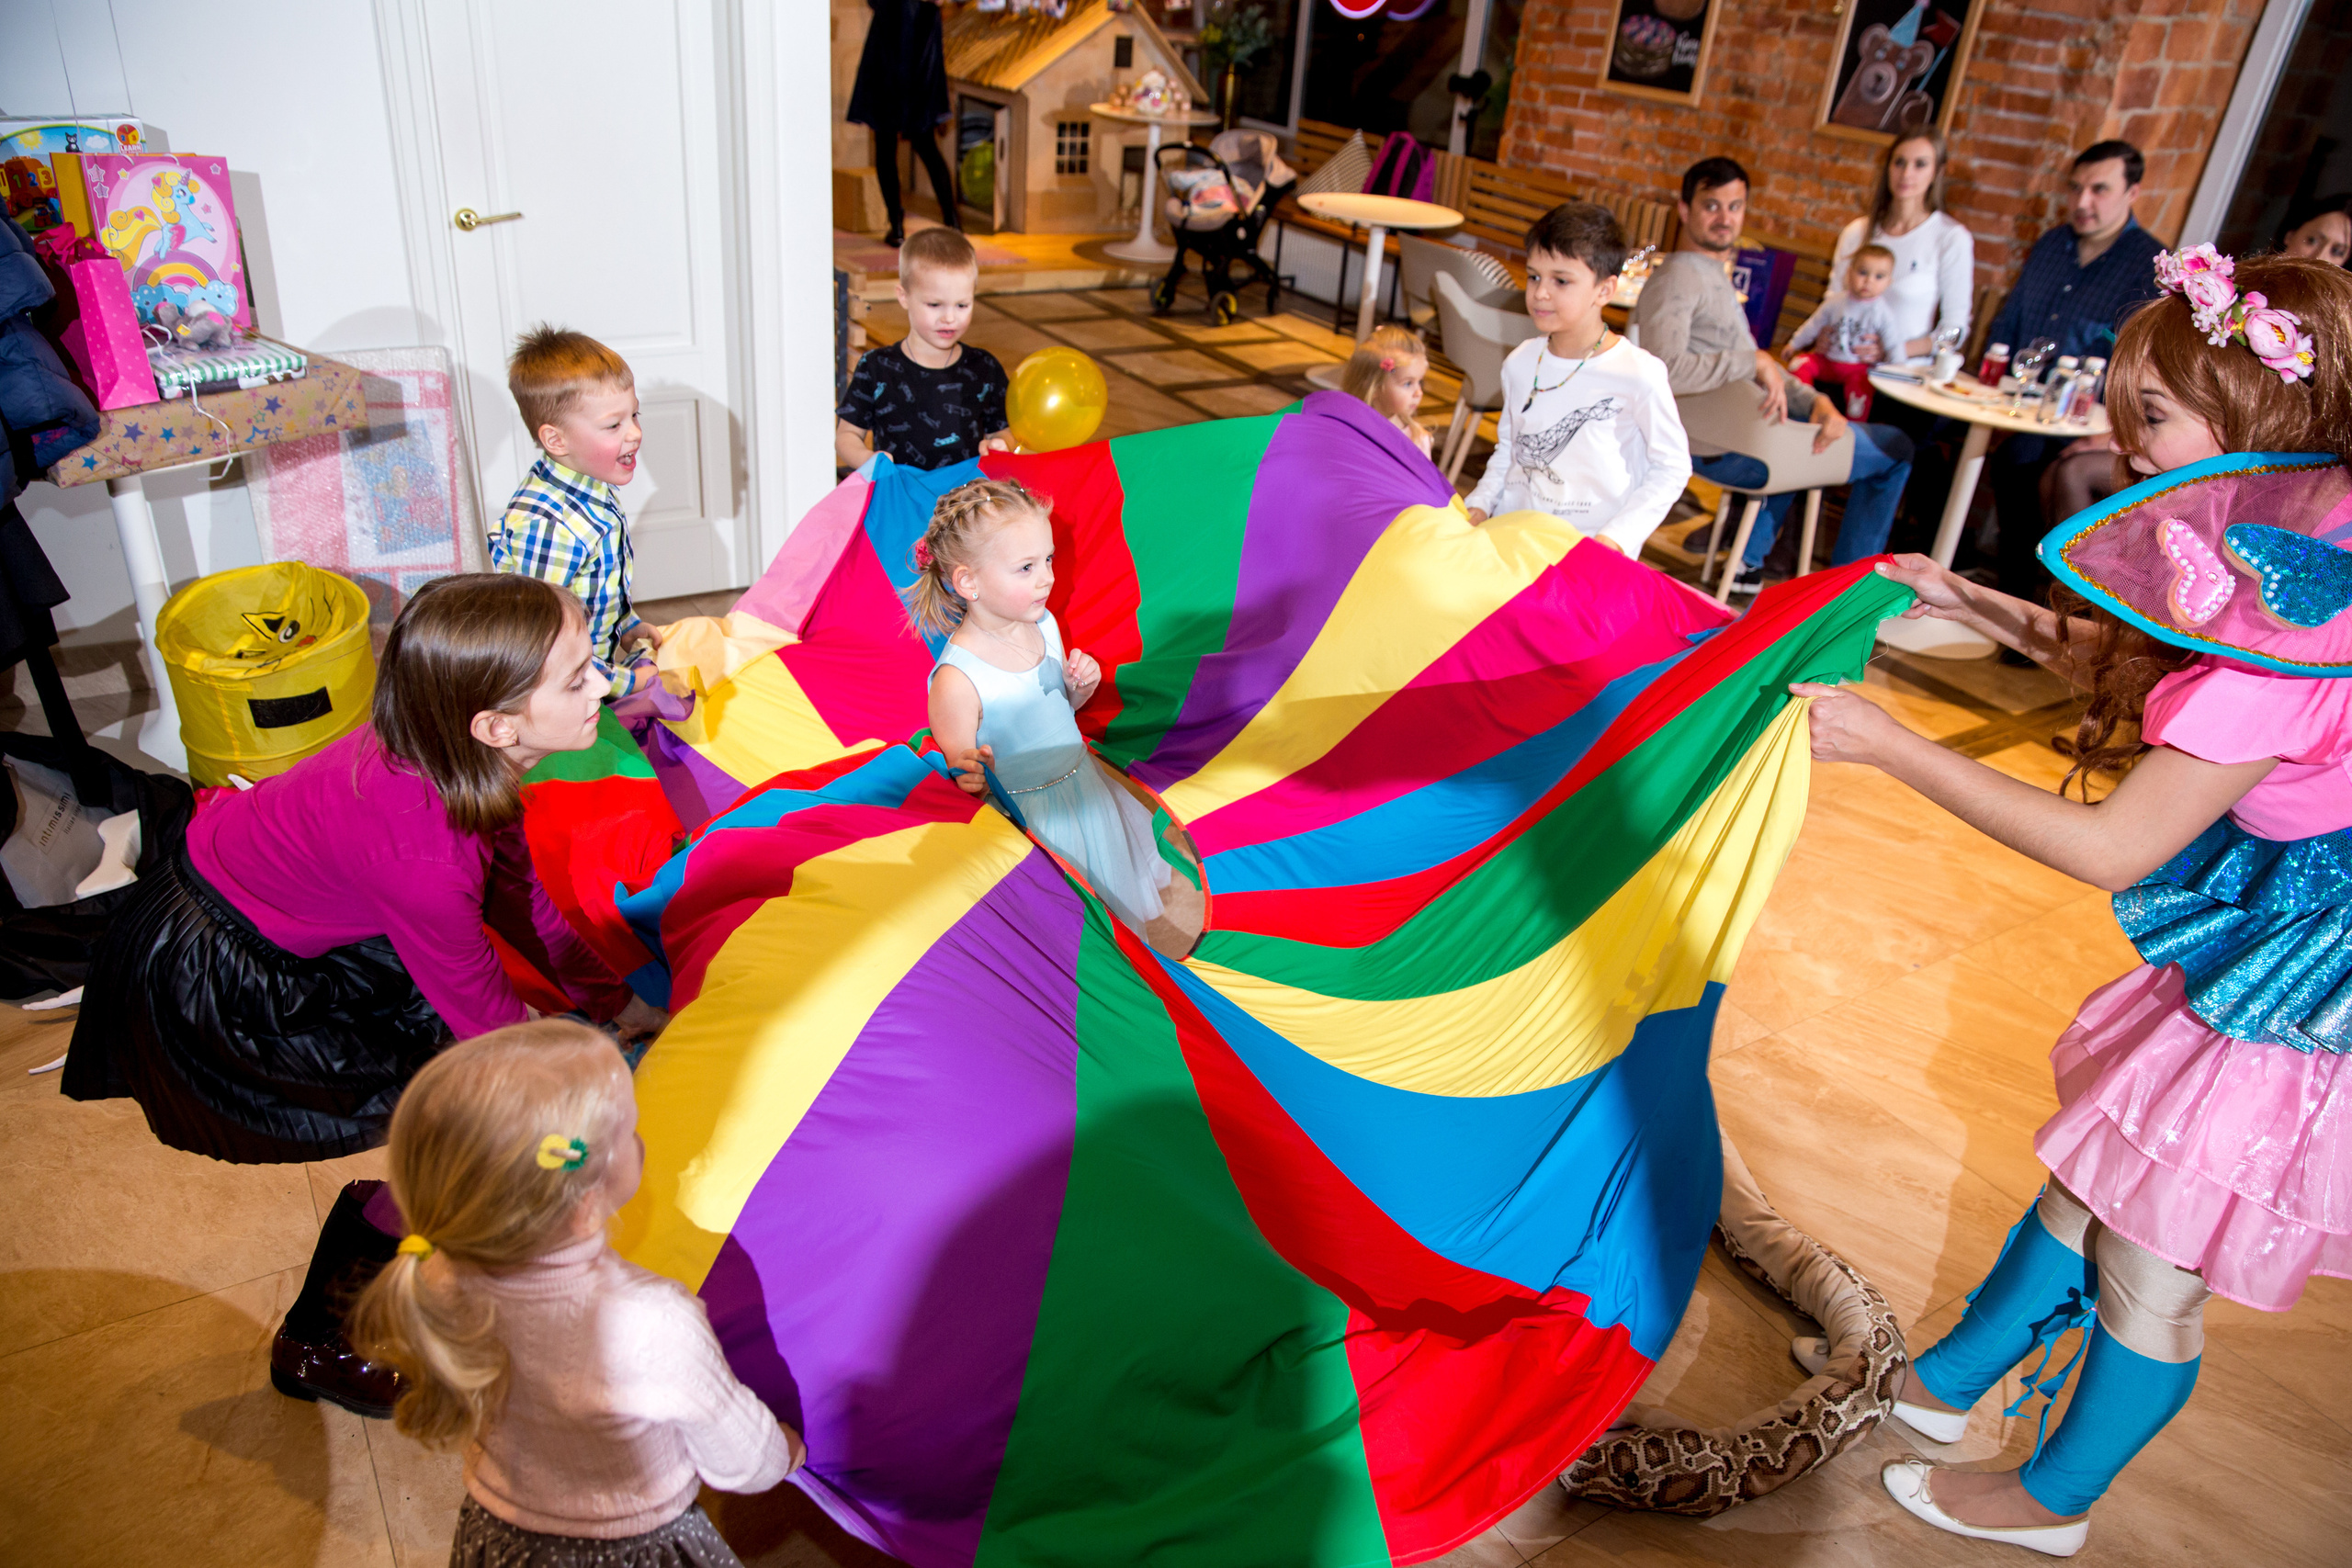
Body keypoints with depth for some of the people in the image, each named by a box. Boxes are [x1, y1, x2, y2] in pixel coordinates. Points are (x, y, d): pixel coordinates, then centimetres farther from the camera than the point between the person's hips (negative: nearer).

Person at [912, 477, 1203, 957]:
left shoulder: (1043, 624, -6)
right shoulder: (957, 679, -29)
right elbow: (959, 777, -19)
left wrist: (1079, 687, -10)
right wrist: (968, 777, -43)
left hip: (1086, 786, 7)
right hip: (1031, 820, -7)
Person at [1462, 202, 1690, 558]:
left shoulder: (1638, 375, -9)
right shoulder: (1520, 362, 8)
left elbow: (1672, 468, -3)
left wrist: (1616, 538, -12)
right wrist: (1480, 504, 5)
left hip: (1589, 552, -4)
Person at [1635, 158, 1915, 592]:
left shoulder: (1715, 274, 14)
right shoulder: (1677, 278, -19)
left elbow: (1752, 367, 16)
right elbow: (1664, 370, -36)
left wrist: (1817, 401, 1)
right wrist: (1756, 361, -28)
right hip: (1727, 452, -10)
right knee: (1895, 449, 7)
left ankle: (1750, 561, 35)